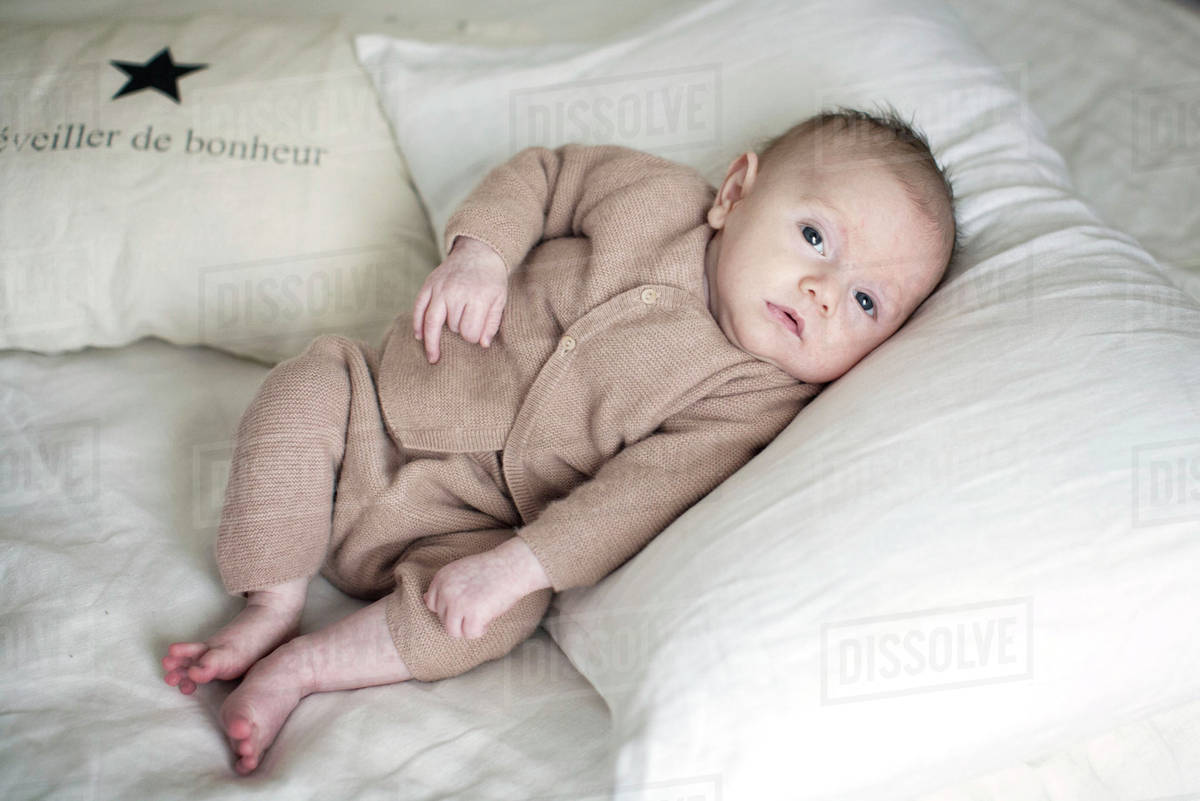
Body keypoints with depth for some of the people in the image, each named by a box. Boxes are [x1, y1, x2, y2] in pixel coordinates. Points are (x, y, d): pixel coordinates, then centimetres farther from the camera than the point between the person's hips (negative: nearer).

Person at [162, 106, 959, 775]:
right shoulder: (655, 198, -10)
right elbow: (542, 175, 5)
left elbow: (641, 496, -25)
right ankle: (273, 611, -5)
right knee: (305, 389, -17)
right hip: (395, 402, 3)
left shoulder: (755, 401, -17)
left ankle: (295, 668, -14)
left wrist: (515, 567, -32)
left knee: (501, 619, -28)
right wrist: (479, 251, -14)